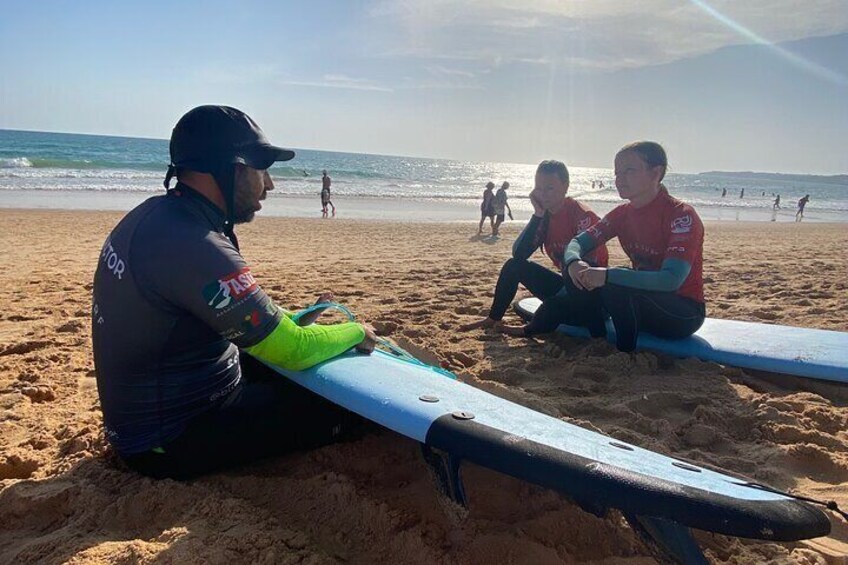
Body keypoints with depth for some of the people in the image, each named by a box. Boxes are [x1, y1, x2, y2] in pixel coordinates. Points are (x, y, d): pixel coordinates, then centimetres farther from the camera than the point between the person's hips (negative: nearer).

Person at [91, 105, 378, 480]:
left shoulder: (153, 213, 2)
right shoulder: (194, 246, -29)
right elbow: (293, 351, -25)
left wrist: (292, 320, 10)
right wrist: (357, 332, -6)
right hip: (173, 442, -10)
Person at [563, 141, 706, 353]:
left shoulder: (681, 215, -20)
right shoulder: (623, 213, 1)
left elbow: (671, 280, -33)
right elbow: (578, 242, 0)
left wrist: (608, 275, -41)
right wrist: (574, 263, -25)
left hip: (684, 314, -6)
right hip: (642, 299, 6)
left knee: (616, 287, -33)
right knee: (583, 275, -12)